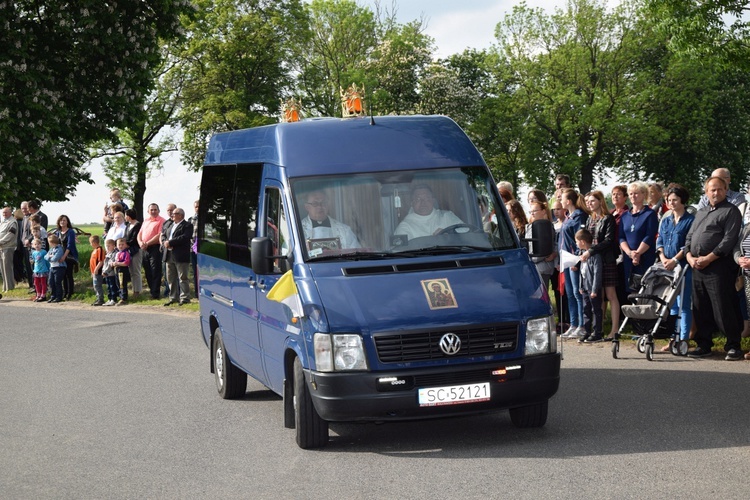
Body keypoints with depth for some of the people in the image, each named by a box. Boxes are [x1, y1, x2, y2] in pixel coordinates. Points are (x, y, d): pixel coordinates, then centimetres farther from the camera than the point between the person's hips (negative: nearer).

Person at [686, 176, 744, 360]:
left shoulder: (731, 211, -2)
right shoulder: (701, 212, 22)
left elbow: (729, 239, -12)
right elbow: (690, 236, 21)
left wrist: (708, 258, -16)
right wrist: (690, 256, 2)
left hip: (718, 267, -7)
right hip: (697, 268, 7)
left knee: (723, 308, -8)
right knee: (700, 309, 10)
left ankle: (733, 346, -1)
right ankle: (703, 345, 17)